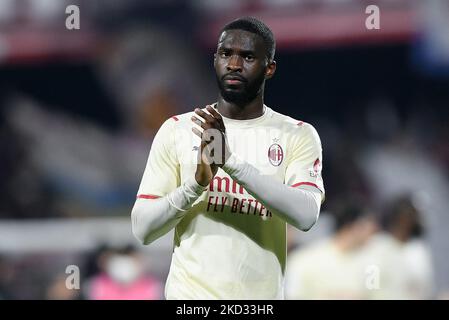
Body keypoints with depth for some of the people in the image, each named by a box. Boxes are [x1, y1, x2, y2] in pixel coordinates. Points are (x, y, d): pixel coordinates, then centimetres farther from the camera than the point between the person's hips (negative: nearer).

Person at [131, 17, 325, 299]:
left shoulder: (298, 136, -1)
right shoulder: (177, 130, 1)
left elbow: (305, 215, -18)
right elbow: (142, 229, -3)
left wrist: (232, 161, -25)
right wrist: (196, 183, -19)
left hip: (261, 297, 0)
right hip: (190, 295, 0)